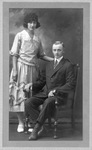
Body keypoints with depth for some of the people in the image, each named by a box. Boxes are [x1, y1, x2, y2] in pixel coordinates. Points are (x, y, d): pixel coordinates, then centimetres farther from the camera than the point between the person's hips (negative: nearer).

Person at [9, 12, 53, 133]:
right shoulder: (20, 35, -1)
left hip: (33, 69, 4)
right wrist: (14, 70, -12)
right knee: (19, 93, -4)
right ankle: (20, 122, 4)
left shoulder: (37, 39, 12)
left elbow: (41, 55, 18)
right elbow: (15, 54, -4)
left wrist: (54, 59, 4)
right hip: (21, 67, -4)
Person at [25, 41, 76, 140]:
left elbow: (71, 84, -8)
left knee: (47, 103, -39)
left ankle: (36, 128, -28)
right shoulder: (49, 65, 21)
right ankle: (41, 124, -20)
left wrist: (55, 91, -16)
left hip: (58, 95, -6)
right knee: (28, 102, -21)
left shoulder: (68, 65, -1)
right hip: (45, 93, 6)